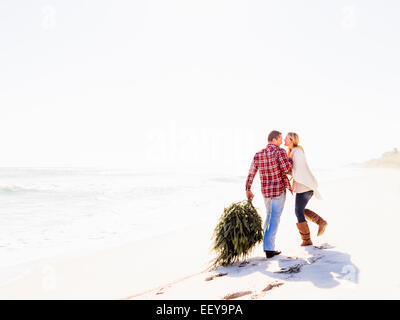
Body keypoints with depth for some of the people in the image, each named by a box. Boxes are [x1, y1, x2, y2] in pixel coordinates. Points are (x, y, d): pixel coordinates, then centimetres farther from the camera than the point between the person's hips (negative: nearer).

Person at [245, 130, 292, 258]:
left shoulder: (258, 155, 6)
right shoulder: (280, 151, -11)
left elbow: (251, 174, 7)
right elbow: (287, 168, -21)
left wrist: (248, 190, 17)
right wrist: (290, 160, 1)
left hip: (265, 191, 6)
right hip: (279, 190, -6)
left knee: (270, 215, 25)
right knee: (275, 219, -1)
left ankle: (266, 242, 31)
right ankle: (269, 249, -2)